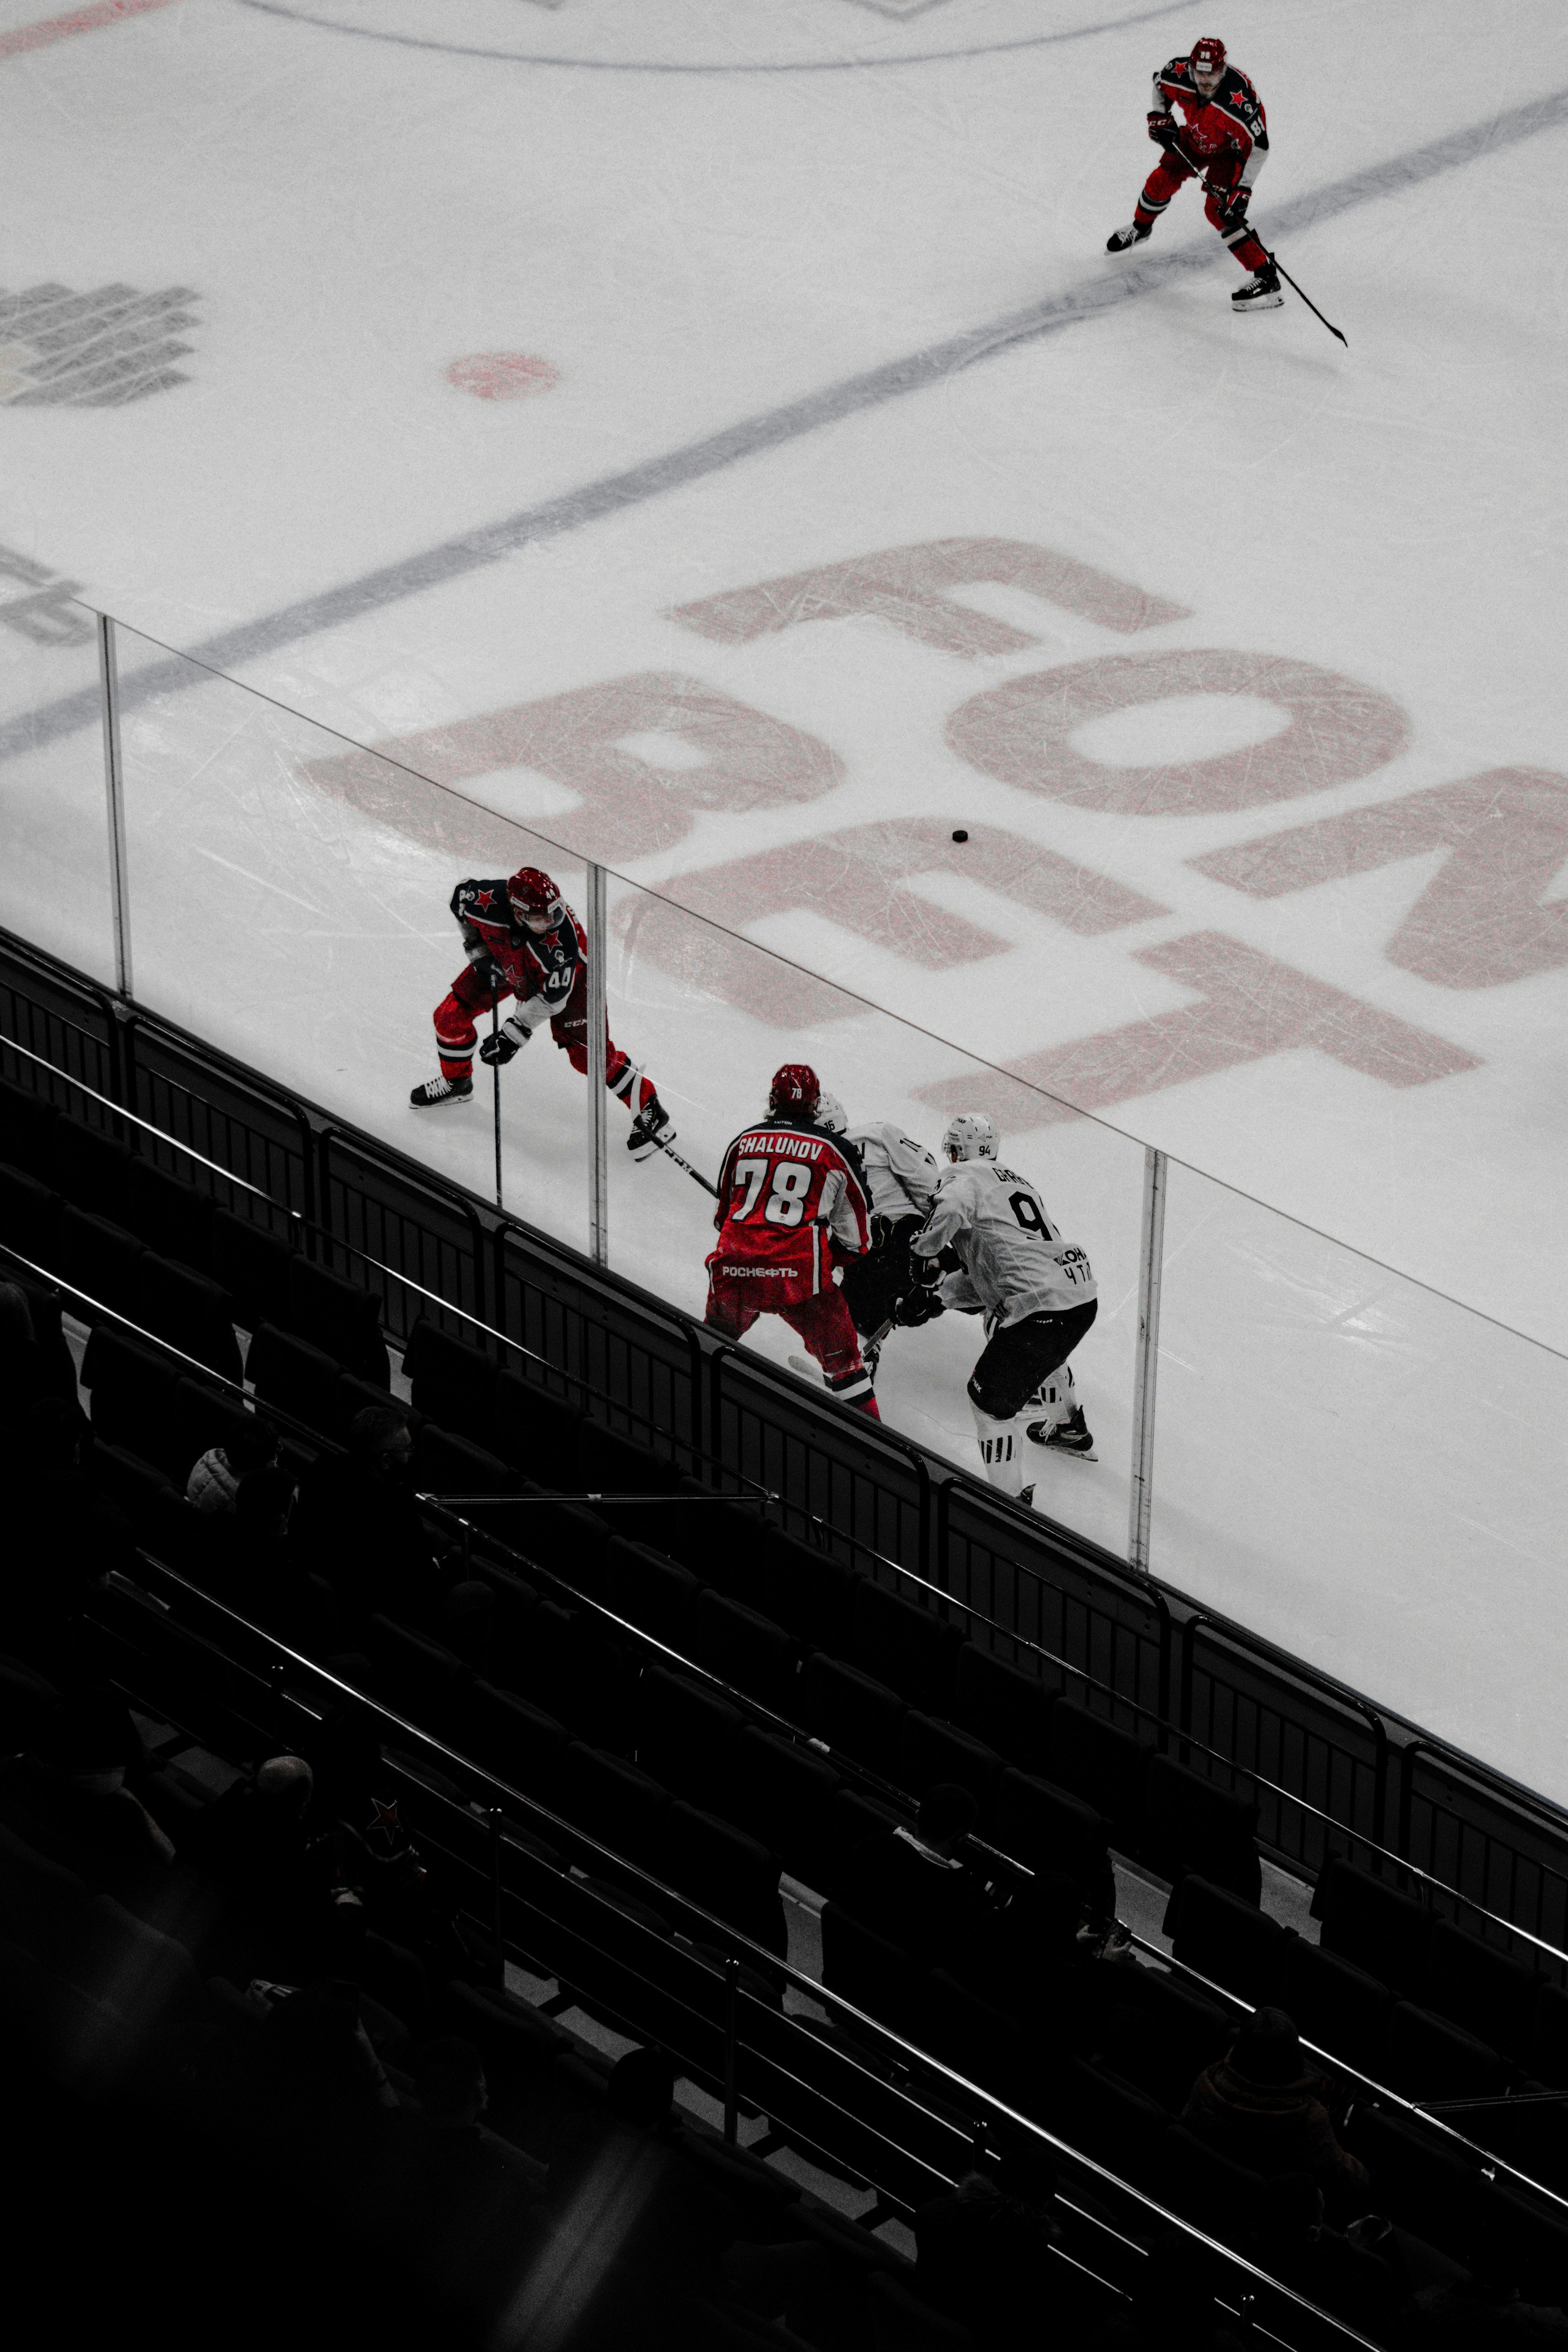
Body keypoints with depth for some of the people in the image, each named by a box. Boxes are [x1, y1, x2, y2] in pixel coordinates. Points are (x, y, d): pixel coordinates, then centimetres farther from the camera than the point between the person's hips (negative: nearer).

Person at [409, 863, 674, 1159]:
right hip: (505, 964, 4)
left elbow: (551, 997, -33)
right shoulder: (491, 902, -37)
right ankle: (456, 1082, 33)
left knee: (588, 1053, -11)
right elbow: (461, 896, -11)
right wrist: (477, 948, -9)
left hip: (566, 976, -4)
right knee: (451, 1015, 3)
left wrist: (513, 1035, -31)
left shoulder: (561, 940, -44)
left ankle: (649, 1109, 5)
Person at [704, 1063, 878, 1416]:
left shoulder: (745, 1140, 14)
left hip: (734, 1268, 3)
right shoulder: (832, 1149, 5)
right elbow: (854, 1223, 13)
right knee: (840, 1355, 10)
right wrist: (836, 1263, 31)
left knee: (718, 1334, 30)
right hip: (799, 1274, -3)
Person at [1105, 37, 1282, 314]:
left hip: (1231, 148, -6)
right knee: (1162, 180, 9)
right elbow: (1160, 83, 1)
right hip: (1196, 136, 6)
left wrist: (1242, 190, -36)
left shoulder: (1238, 99, -42)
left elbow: (1257, 146, -34)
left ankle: (1266, 279, -17)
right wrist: (1159, 118, -6)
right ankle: (1140, 228, 45)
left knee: (1219, 210, -18)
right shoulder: (1180, 73, -26)